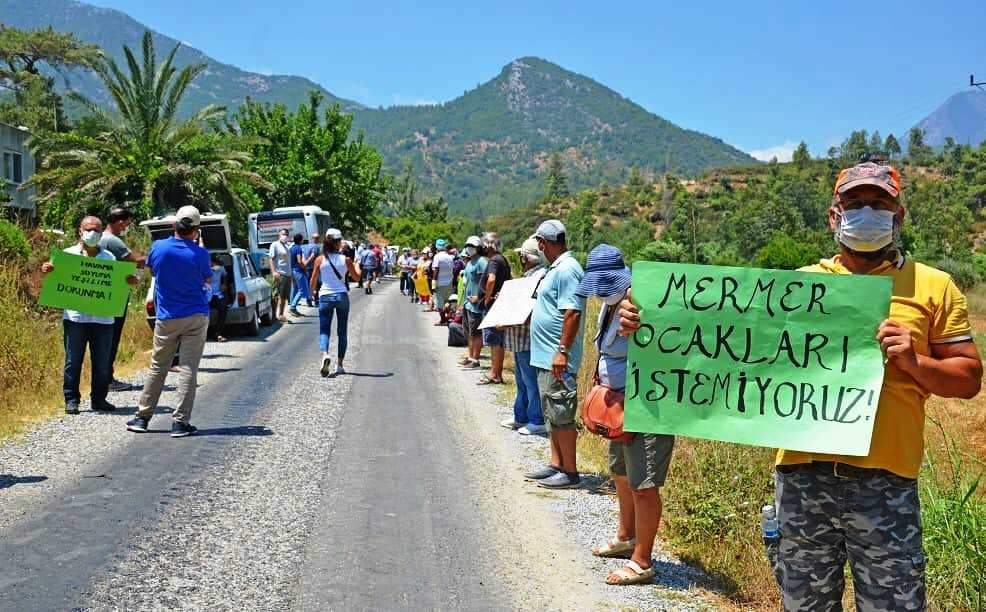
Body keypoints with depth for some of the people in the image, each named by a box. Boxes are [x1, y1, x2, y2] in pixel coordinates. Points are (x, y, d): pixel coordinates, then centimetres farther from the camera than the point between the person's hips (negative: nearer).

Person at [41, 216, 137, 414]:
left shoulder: (109, 258, 14)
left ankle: (99, 399, 16)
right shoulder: (69, 254, 7)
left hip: (103, 317, 2)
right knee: (73, 360, 2)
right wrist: (47, 270, -19)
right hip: (75, 317, -2)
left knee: (102, 362, 6)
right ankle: (71, 399, 9)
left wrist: (130, 281, -6)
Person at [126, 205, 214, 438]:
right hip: (196, 316, -2)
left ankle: (142, 417, 18)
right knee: (188, 369, -1)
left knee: (157, 368, 13)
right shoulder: (199, 254, -11)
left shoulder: (158, 247, -5)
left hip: (167, 318, 2)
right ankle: (181, 422, -2)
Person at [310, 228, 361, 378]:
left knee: (324, 330, 2)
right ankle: (339, 364, 13)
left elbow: (313, 280, 2)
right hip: (342, 296, 0)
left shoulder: (320, 259, -5)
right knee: (342, 332, 12)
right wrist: (356, 265, 29)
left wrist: (312, 292, 21)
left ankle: (324, 354, -27)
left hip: (325, 296, 0)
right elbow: (356, 276, 9)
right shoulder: (346, 259, -5)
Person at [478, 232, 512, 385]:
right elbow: (508, 280, 23)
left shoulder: (493, 260, -14)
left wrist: (487, 297, -19)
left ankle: (494, 374, -2)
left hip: (493, 304, -10)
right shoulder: (502, 259, 15)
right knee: (498, 341, 13)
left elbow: (491, 279, -31)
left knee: (494, 341, -5)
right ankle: (497, 373, 18)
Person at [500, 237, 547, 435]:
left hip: (530, 339, -11)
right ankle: (521, 417, 28)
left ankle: (537, 421, 3)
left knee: (531, 381, -4)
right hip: (521, 338, 11)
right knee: (522, 380, 18)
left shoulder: (541, 276, -17)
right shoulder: (529, 275, 16)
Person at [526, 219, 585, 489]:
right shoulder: (555, 268, 15)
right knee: (552, 415, 16)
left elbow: (572, 313, -23)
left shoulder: (567, 270, -17)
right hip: (546, 356, 10)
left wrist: (562, 351, -25)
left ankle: (569, 472, 4)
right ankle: (556, 465, 25)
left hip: (557, 359, -10)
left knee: (561, 416, -4)